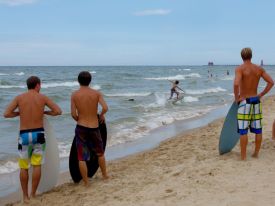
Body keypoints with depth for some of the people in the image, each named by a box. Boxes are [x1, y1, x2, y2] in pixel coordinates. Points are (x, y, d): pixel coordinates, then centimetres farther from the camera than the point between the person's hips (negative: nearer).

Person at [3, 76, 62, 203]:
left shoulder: (19, 98, 0)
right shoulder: (42, 97, 1)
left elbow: (6, 114, -6)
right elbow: (58, 111, 1)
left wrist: (19, 113, 10)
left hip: (24, 135, 0)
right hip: (39, 134, 0)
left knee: (24, 167, 10)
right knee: (37, 165, 9)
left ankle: (25, 196, 16)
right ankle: (33, 194, 14)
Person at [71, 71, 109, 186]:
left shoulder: (74, 95, -4)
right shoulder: (96, 93, -4)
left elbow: (73, 114, -7)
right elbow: (105, 108, -16)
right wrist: (101, 115, 5)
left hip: (81, 128, -1)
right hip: (94, 128, 1)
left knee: (81, 158, 8)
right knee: (100, 153, 24)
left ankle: (86, 183, 12)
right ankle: (104, 175, 37)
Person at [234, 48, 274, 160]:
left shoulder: (240, 69, -12)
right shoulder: (259, 69, 4)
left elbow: (236, 84, -28)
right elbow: (271, 82, 3)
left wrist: (236, 97, -13)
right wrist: (261, 94, 7)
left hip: (244, 101, -5)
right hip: (256, 100, 5)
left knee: (243, 130, 0)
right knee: (257, 130, 12)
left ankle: (243, 156, 3)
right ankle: (256, 153, 22)